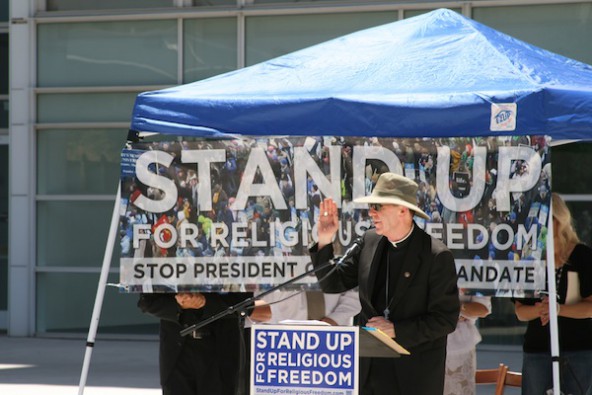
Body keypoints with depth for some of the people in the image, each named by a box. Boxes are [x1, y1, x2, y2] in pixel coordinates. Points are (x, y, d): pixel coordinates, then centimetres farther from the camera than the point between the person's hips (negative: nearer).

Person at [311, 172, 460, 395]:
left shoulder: (437, 257, -13)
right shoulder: (369, 242, 3)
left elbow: (446, 319, -12)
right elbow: (333, 284, 8)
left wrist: (396, 330, -18)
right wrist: (324, 243, -6)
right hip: (371, 368, 4)